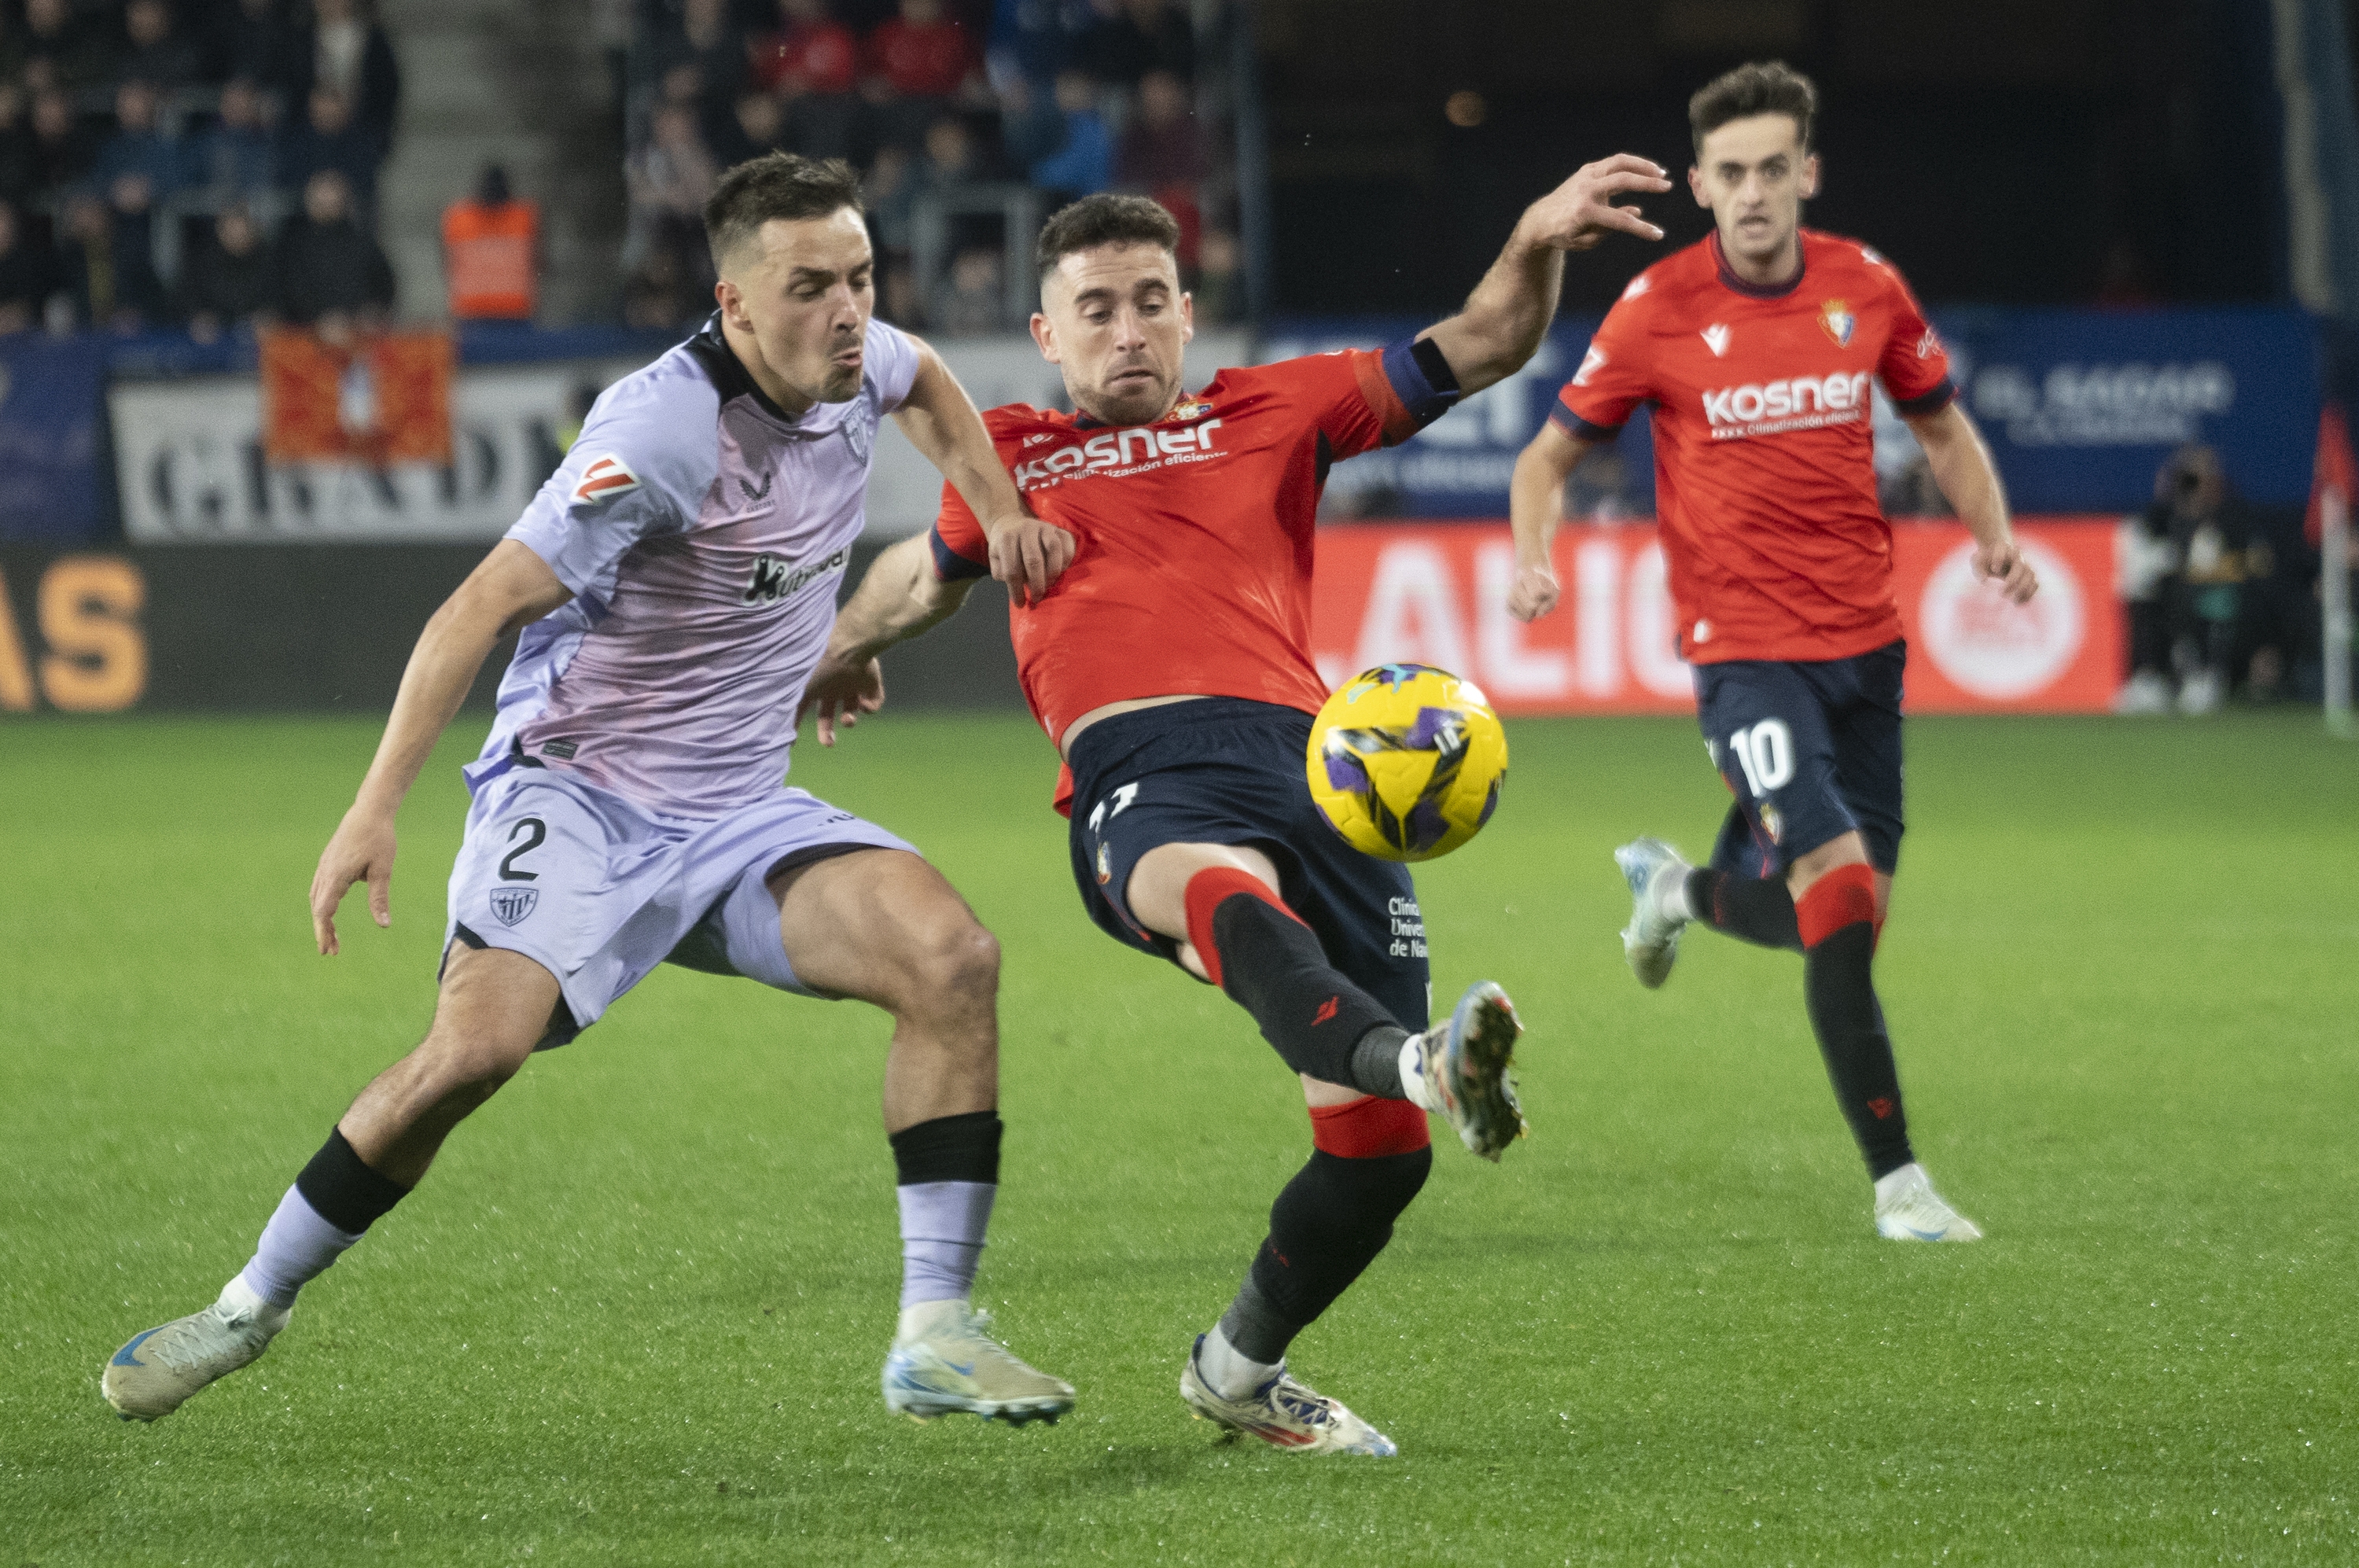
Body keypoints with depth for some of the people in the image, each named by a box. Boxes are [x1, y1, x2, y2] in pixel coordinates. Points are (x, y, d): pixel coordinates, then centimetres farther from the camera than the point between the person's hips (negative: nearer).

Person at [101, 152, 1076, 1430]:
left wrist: (996, 511, 15)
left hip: (738, 813, 6)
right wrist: (375, 808, -29)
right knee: (478, 1046, -27)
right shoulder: (666, 430, -23)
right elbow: (487, 603, -23)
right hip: (578, 788, -6)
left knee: (952, 955, -18)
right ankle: (247, 1310, -4)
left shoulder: (853, 366, 0)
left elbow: (922, 380, 29)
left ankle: (933, 1337, -13)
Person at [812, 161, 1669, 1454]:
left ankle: (1238, 1371, 21)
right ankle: (1422, 1061, -72)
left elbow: (1474, 353, 21)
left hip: (1308, 764, 2)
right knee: (1225, 896, -43)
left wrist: (1535, 251, 5)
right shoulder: (1008, 456, 28)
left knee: (1379, 1150, -5)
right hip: (1139, 781, -2)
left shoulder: (1271, 413, 26)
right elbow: (933, 570, 50)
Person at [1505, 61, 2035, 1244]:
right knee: (1841, 890, -20)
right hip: (1745, 651, -4)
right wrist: (1532, 559, -17)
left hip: (1864, 644, 5)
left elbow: (1941, 426, 16)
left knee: (1830, 918, 11)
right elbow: (1552, 451, 2)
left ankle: (1677, 888, 46)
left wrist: (1991, 532, -2)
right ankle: (1896, 1179, -13)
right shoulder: (1658, 309, -8)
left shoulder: (1866, 288, 1)